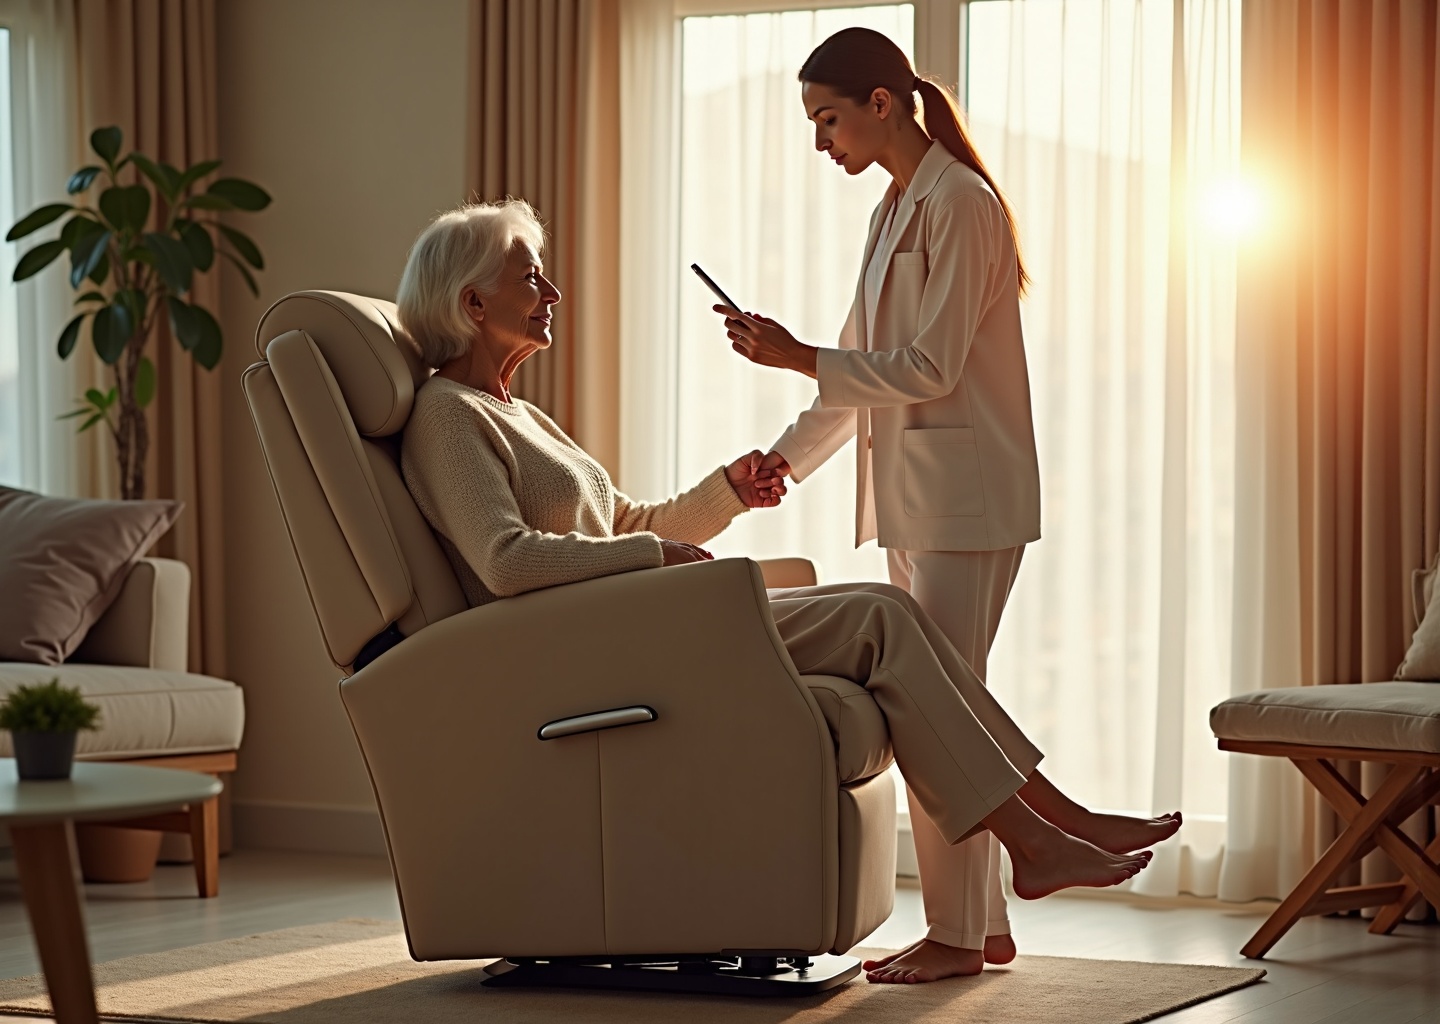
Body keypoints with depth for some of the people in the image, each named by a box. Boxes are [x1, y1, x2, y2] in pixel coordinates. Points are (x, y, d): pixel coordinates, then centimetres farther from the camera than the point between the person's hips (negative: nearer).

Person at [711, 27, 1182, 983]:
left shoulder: (959, 205, -11)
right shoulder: (897, 209, 18)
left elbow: (930, 367, -17)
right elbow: (865, 367, 20)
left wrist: (798, 357, -16)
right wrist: (786, 457, 11)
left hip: (967, 495, -10)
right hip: (911, 496, 10)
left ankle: (957, 935, -3)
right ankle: (984, 925, 16)